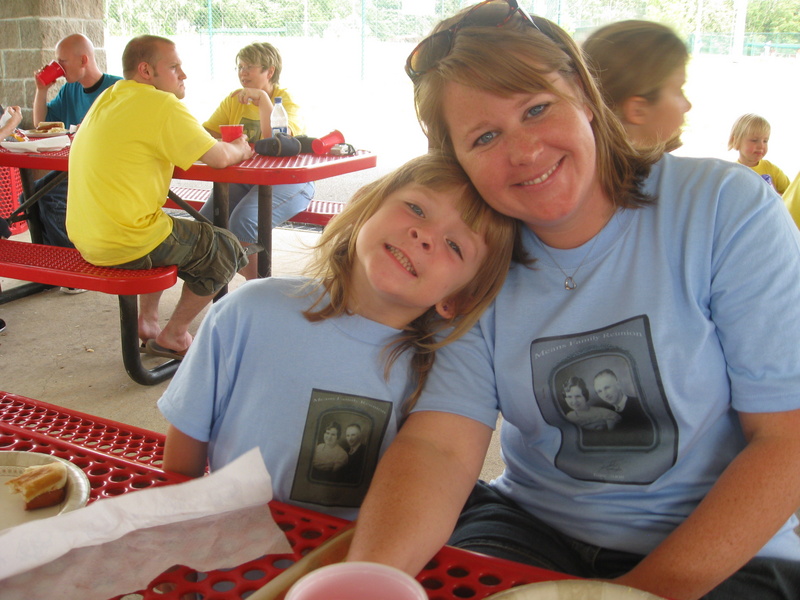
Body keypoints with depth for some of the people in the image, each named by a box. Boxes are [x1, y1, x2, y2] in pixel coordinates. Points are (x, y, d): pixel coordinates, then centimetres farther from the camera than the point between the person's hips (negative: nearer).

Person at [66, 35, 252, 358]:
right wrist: (239, 149, 11)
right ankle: (173, 337, 17)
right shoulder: (162, 105, -14)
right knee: (226, 250, 9)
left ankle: (147, 321, 32)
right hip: (126, 246, -9)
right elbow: (219, 157, -15)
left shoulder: (108, 98, 13)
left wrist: (229, 147, 8)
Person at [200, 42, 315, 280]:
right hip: (241, 178, 6)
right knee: (207, 218, -18)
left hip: (287, 181, -5)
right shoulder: (233, 100, 14)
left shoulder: (286, 100, -3)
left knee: (243, 221, -30)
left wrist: (262, 98, -22)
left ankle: (255, 282, -8)